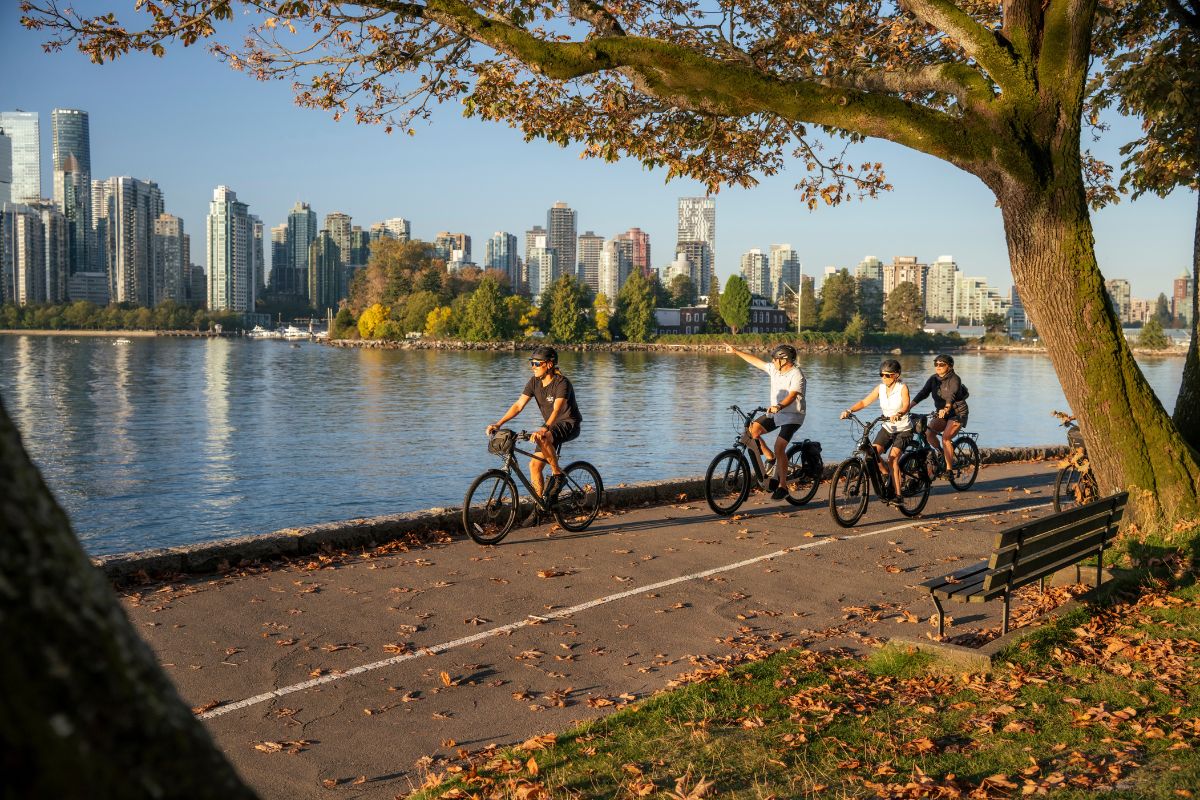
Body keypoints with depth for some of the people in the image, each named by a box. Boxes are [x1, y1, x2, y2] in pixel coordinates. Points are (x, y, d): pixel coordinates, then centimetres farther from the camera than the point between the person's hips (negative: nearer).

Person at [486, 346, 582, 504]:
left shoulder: (562, 383, -22)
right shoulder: (534, 382, -2)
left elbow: (556, 410, -36)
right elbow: (518, 405, -6)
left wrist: (543, 429, -52)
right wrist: (498, 424, -18)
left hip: (569, 424, -7)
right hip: (551, 427, 7)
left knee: (542, 439, -37)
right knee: (534, 465, -4)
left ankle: (557, 474, -18)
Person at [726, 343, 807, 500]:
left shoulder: (796, 375, -18)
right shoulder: (774, 369, 4)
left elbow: (792, 396, -33)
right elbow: (756, 361, 15)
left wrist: (779, 406, -51)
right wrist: (736, 351, 18)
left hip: (792, 415, -8)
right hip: (775, 413, 8)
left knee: (779, 447, -20)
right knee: (752, 429, -12)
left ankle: (783, 486, -11)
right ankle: (770, 458, 7)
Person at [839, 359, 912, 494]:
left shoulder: (902, 388, -14)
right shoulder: (880, 388, -1)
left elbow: (906, 406, -29)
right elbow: (864, 402, -5)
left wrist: (898, 414, -51)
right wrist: (849, 410, -22)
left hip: (903, 429, -5)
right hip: (887, 428, 5)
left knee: (892, 458, -21)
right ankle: (886, 475, 14)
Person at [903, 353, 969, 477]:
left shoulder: (954, 379, -17)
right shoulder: (933, 379, 0)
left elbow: (951, 395, -35)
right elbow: (923, 393, -12)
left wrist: (946, 408, -55)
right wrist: (909, 406, -27)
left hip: (958, 412, -6)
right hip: (941, 413, 6)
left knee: (945, 438, -24)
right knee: (928, 433, -17)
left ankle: (949, 469, -13)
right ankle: (942, 456, 9)